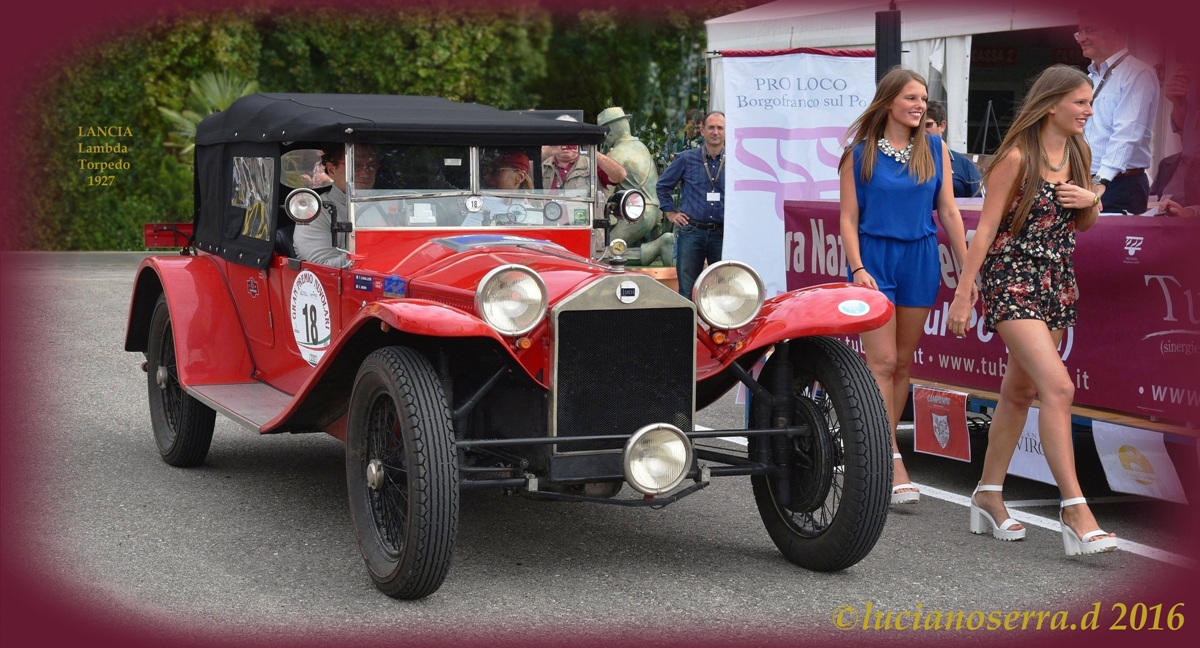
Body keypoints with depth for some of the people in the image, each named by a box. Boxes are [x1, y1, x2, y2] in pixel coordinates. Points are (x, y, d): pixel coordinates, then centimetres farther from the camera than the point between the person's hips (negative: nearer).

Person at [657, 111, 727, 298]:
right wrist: (671, 213, 8)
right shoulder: (687, 159, 4)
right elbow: (662, 185, 15)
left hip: (722, 235, 1)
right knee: (687, 291, 2)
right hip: (691, 232, -1)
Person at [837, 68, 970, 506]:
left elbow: (948, 212, 8)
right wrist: (858, 269, -14)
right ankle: (892, 462, -15)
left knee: (904, 363, 7)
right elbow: (848, 218, -2)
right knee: (882, 362, -11)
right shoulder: (860, 153, 0)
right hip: (874, 257, -4)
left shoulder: (935, 149, 8)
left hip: (920, 259, 4)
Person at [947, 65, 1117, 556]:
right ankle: (1075, 510, -20)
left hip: (1057, 283, 8)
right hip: (1011, 280, -8)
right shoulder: (1017, 156, -11)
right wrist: (963, 293, -13)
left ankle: (988, 495, 24)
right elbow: (987, 226, -11)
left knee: (1020, 392, 13)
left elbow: (1084, 224, 21)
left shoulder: (1078, 154, 10)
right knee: (1058, 387, -19)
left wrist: (1091, 200, -3)